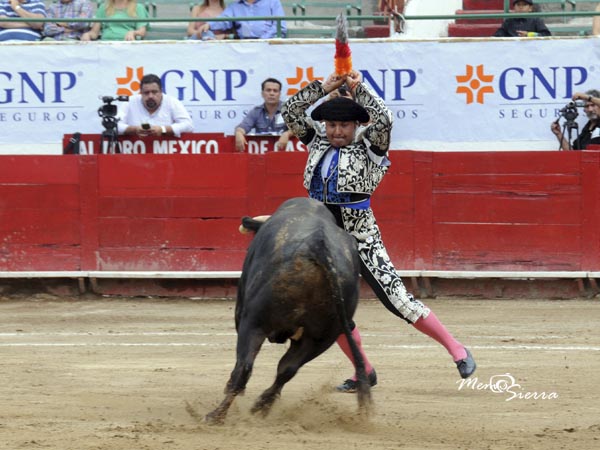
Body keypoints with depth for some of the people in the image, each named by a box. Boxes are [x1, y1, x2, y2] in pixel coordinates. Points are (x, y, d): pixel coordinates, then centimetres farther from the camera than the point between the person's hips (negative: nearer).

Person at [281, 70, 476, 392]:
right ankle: (364, 372, 18)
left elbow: (383, 119, -21)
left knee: (397, 300, -11)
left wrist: (358, 89, -12)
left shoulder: (368, 148, -3)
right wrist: (323, 88, -3)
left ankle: (456, 350, -3)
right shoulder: (318, 144, 9)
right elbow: (290, 111, 6)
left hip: (362, 238, -5)